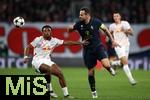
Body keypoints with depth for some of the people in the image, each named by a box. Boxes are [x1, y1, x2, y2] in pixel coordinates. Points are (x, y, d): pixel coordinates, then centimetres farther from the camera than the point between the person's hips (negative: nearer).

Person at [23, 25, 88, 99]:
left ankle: (66, 94, -1)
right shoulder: (38, 40, -6)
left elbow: (66, 43, 8)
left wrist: (80, 43, 5)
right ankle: (49, 91, -19)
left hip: (47, 60, 6)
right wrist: (26, 57, -20)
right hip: (38, 61, -6)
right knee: (49, 69, -35)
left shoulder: (54, 40, 7)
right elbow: (28, 47, -4)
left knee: (60, 74, -8)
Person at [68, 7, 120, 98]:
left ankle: (110, 69, 14)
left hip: (98, 46, -2)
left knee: (106, 65, -24)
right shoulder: (79, 24, -6)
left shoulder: (96, 22, -12)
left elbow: (105, 29, 1)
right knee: (90, 72, 4)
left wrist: (112, 41, 1)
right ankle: (93, 91, 22)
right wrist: (70, 28, -16)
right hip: (88, 49, 2)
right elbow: (70, 29, 10)